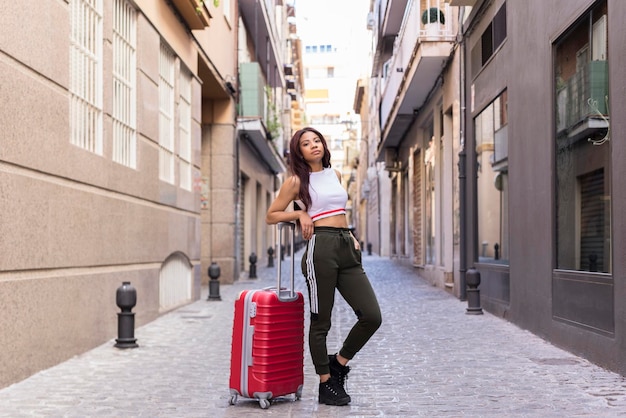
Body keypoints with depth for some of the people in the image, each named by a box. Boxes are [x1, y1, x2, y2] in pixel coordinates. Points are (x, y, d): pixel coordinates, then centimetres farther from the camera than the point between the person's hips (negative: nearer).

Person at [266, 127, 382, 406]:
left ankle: (339, 362, 18)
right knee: (321, 321, 2)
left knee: (372, 316, -3)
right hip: (320, 248, -6)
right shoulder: (297, 181, 1)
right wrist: (300, 214, -6)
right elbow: (271, 216, 5)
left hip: (346, 248, 6)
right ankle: (326, 384, 16)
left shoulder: (335, 175, 18)